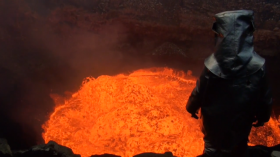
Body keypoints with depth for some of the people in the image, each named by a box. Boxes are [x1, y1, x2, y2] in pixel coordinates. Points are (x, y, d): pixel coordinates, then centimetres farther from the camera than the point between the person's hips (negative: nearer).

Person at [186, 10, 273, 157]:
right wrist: (263, 116, 10)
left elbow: (199, 93, -16)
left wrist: (191, 108, 6)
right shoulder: (258, 67, -24)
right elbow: (265, 97, -10)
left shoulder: (213, 67, -29)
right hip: (241, 121, 2)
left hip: (215, 120, -1)